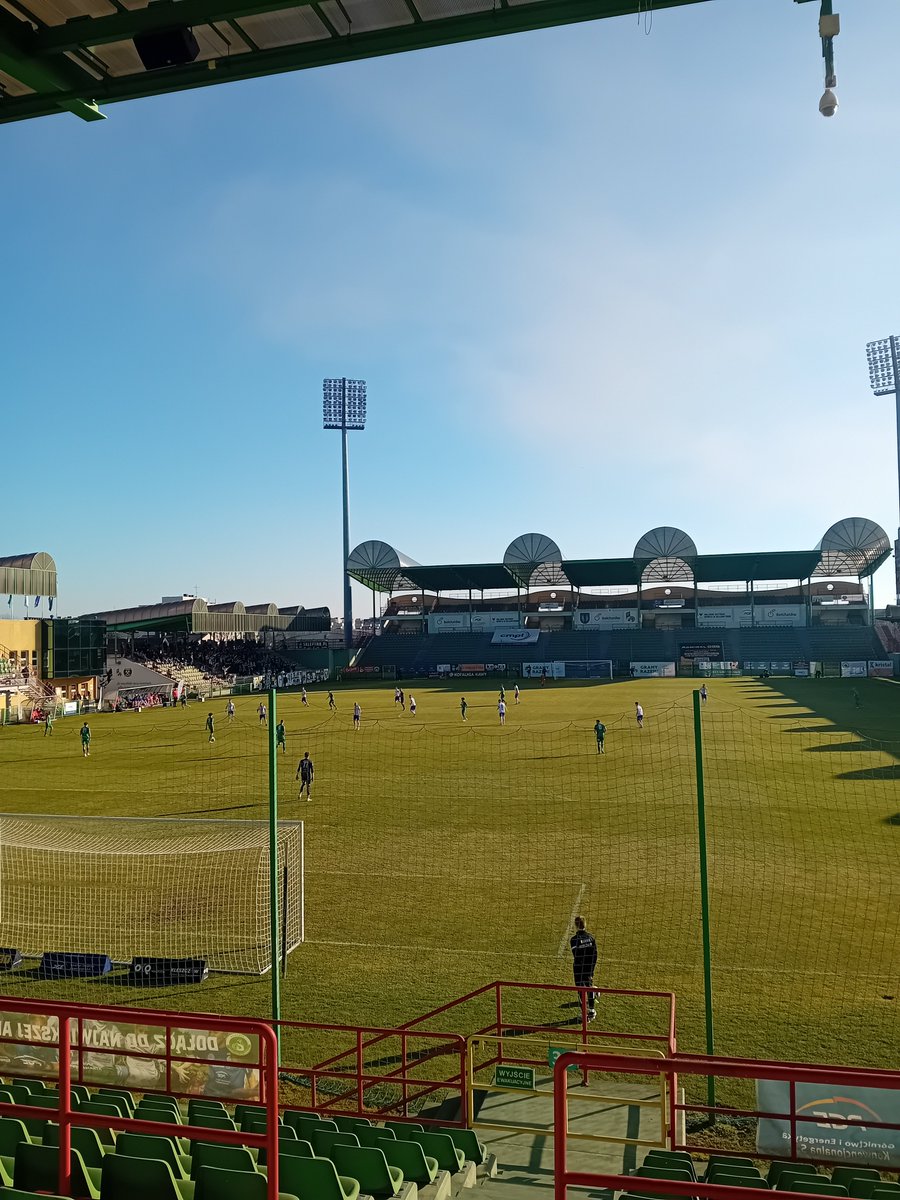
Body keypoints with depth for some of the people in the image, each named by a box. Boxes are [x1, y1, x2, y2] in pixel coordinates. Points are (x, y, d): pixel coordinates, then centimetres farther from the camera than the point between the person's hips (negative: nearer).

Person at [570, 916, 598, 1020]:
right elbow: (595, 954, 0)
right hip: (589, 967, 4)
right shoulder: (591, 937, -2)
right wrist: (592, 968, 7)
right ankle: (591, 1010, 32)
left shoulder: (574, 939, -16)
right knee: (589, 987, 21)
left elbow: (576, 956, -17)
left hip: (579, 968, -4)